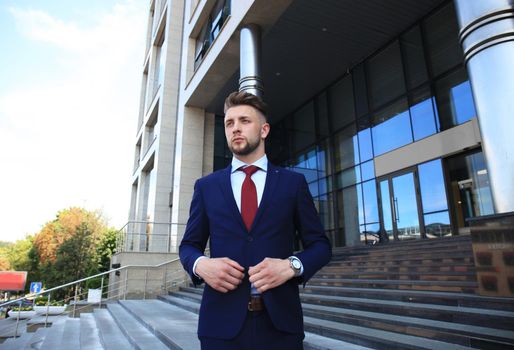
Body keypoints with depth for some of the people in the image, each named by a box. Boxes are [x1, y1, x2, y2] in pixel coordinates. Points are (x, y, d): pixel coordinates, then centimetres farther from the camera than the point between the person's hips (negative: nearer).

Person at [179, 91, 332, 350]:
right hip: (221, 321, 1)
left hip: (279, 320, 0)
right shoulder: (206, 186, 7)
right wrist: (200, 264, -11)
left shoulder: (293, 182, 4)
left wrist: (292, 265, -15)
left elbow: (320, 244, 4)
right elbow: (188, 245, 11)